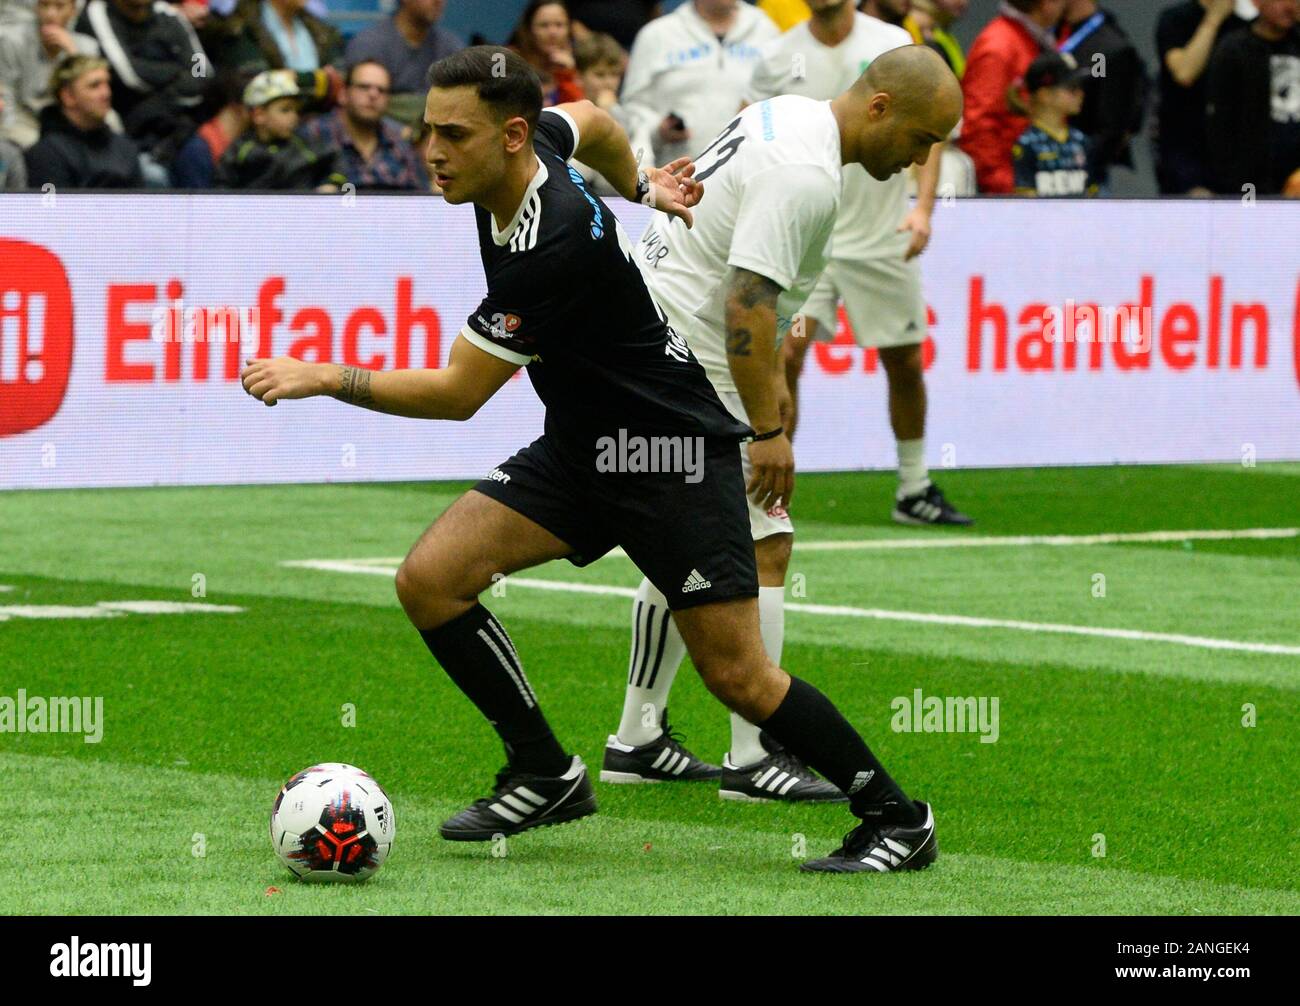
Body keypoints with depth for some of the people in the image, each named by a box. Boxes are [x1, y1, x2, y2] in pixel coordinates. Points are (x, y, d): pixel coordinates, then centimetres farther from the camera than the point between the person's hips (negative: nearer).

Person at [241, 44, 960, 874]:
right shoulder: (536, 138, -6)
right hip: (580, 446, 9)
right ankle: (546, 775, 6)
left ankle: (898, 820, 9)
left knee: (736, 674, -8)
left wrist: (325, 379, -22)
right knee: (430, 579, -7)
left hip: (668, 448, -9)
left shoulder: (555, 248, -30)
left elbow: (457, 394, -23)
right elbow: (592, 120, 21)